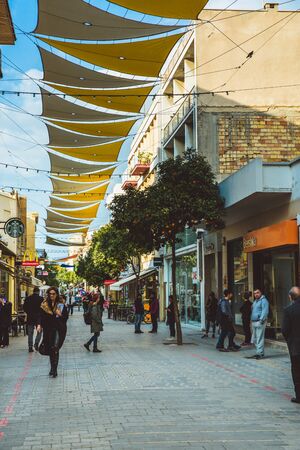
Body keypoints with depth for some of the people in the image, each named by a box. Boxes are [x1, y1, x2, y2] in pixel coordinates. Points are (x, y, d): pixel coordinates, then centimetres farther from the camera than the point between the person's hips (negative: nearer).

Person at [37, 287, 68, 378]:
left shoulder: (61, 305, 0)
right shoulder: (44, 305, 5)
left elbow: (66, 317, 2)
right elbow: (41, 316, 1)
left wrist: (60, 315, -18)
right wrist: (39, 325, -15)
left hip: (58, 329, -3)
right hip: (48, 329, 3)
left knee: (55, 348, -14)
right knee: (50, 350, 10)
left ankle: (54, 369, -12)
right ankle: (53, 368, 25)